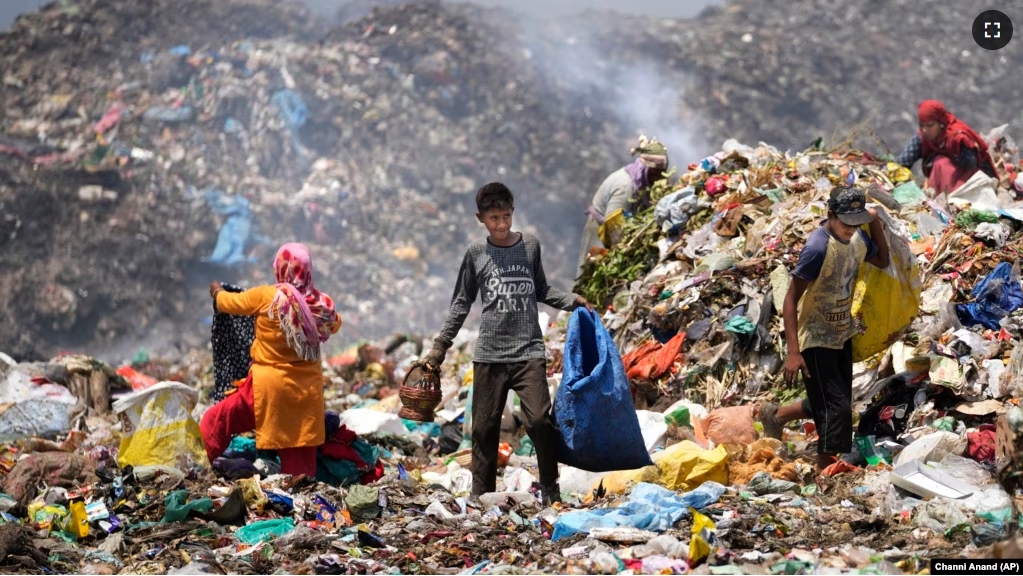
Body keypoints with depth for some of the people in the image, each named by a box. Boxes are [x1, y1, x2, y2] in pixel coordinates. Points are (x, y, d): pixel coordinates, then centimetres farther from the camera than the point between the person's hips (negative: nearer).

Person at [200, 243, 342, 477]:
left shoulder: (265, 297, -12)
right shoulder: (320, 303, -3)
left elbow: (229, 302, 4)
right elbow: (335, 324, 19)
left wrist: (217, 291, 26)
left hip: (269, 387, -4)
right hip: (307, 391, 4)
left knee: (218, 420, 11)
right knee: (301, 459, 9)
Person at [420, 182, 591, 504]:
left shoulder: (530, 246, 7)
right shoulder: (476, 253, 4)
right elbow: (461, 303, 11)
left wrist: (573, 301, 4)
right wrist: (439, 347, 8)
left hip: (529, 351, 0)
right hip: (489, 354, 0)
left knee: (540, 420, -12)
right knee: (485, 428, 2)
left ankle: (551, 490, 1)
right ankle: (481, 496, 11)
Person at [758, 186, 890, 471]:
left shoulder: (857, 238, -5)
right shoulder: (818, 248, -27)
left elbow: (883, 261, 16)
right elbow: (790, 300, -23)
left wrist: (875, 222, -1)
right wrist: (793, 352, -27)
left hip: (842, 335, 8)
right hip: (816, 340, -8)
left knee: (830, 402, 17)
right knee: (837, 408, -8)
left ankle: (776, 415, 39)